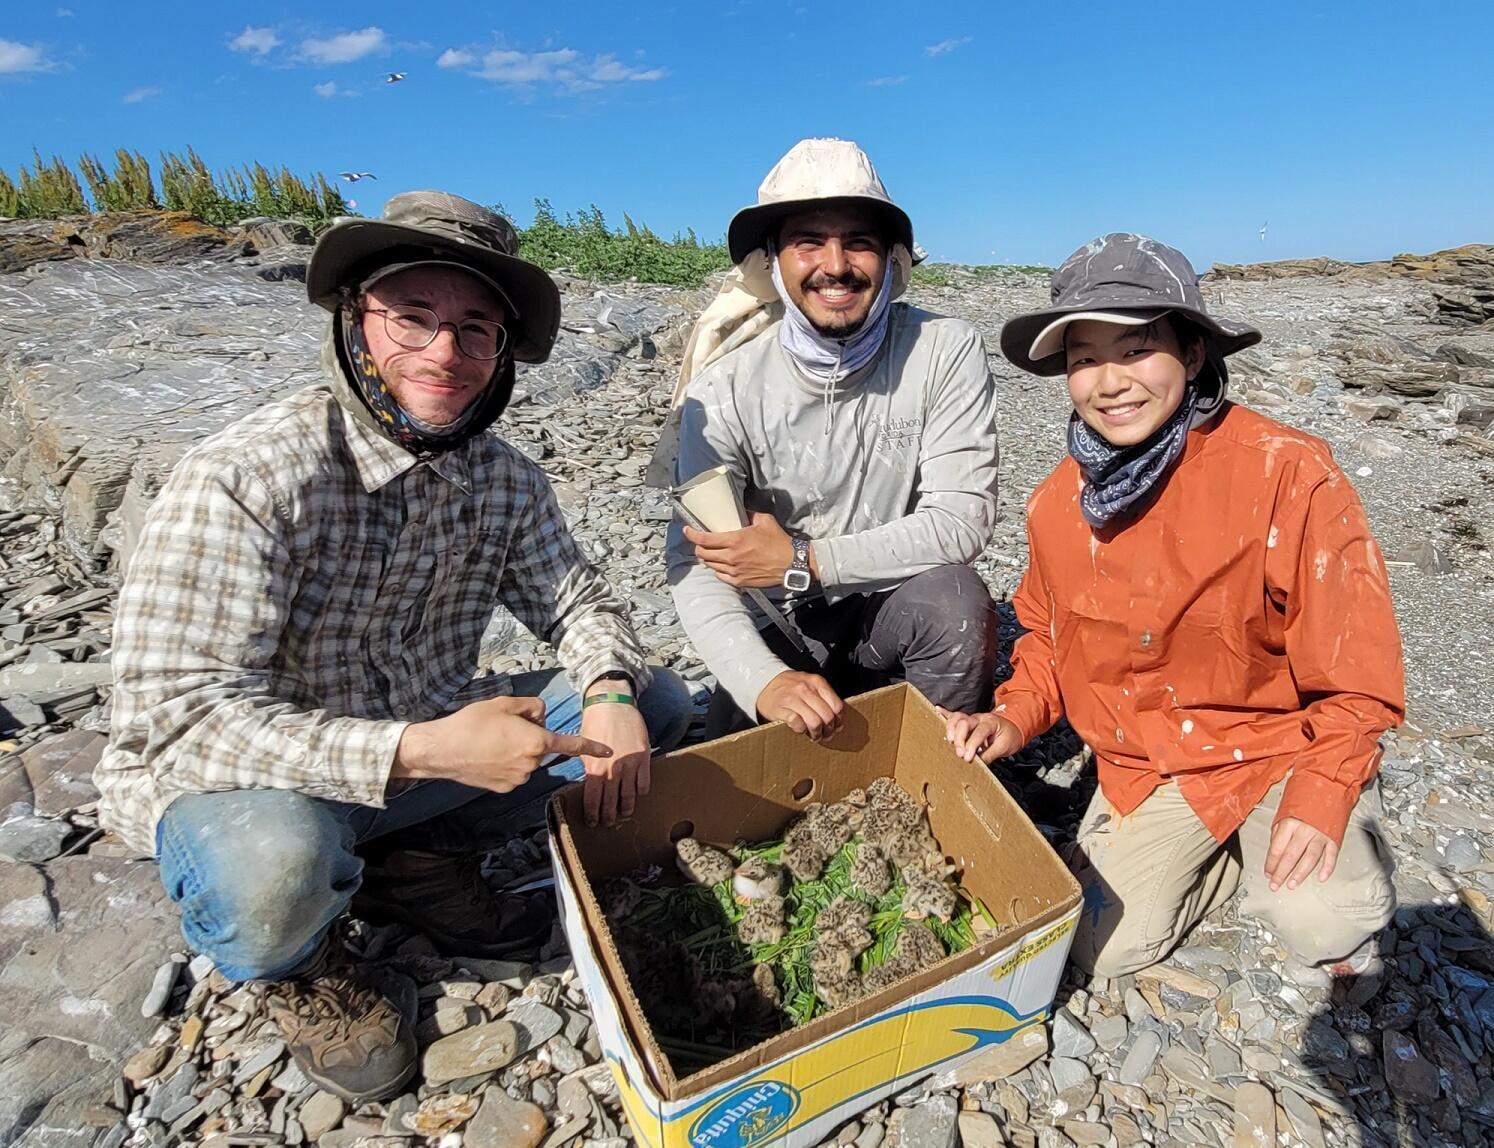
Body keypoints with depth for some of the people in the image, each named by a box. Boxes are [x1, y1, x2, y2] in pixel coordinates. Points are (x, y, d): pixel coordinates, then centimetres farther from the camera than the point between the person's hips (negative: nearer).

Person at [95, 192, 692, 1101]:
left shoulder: (504, 478, -7)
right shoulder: (239, 479, -24)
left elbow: (577, 599, 2)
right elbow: (176, 716, -28)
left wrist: (611, 692, -21)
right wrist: (419, 751, -40)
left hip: (427, 744, 5)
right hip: (236, 782, -4)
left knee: (656, 700, -3)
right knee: (271, 859, -40)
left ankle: (422, 860, 7)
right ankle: (300, 964, 1)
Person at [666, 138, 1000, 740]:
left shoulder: (946, 352, -14)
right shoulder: (726, 386, -14)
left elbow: (963, 519, -18)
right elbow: (694, 561, -17)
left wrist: (803, 561, -24)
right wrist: (765, 679, -33)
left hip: (904, 605, 1)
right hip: (786, 628, 0)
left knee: (955, 600, -30)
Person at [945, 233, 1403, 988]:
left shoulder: (1287, 473, -20)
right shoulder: (1057, 502, -7)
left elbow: (1357, 671, -13)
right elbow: (1049, 633, 8)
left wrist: (1319, 797, -21)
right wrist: (1015, 716, -8)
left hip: (1282, 749, -2)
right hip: (1144, 768, 3)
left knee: (1321, 928, -22)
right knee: (1105, 947, -7)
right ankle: (1227, 856, 21)